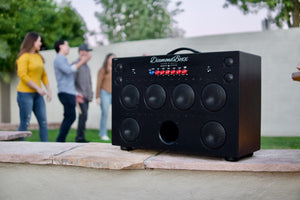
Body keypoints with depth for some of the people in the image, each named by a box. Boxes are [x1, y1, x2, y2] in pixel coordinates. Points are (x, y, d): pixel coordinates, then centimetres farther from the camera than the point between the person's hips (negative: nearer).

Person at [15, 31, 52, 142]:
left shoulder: (38, 56, 13)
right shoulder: (24, 56, -9)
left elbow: (43, 75, 18)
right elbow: (22, 75, -18)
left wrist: (49, 90, 9)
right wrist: (38, 88, -19)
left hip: (37, 95, 7)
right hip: (25, 94, -7)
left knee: (43, 122, 3)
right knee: (25, 123, -2)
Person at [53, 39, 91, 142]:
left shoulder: (63, 59, 26)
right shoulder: (58, 59, -5)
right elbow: (68, 70, -22)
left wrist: (75, 93, 25)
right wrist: (82, 62, -16)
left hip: (69, 93, 10)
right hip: (65, 93, -10)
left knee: (68, 118, 8)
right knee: (71, 117, -14)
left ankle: (60, 141, 10)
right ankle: (60, 140, -11)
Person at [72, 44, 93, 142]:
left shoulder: (86, 66, 20)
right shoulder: (76, 64, -5)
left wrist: (90, 95, 20)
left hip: (86, 96, 8)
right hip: (80, 96, -8)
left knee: (83, 116, 8)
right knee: (84, 114, -16)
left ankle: (79, 137, 14)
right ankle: (80, 137, -12)